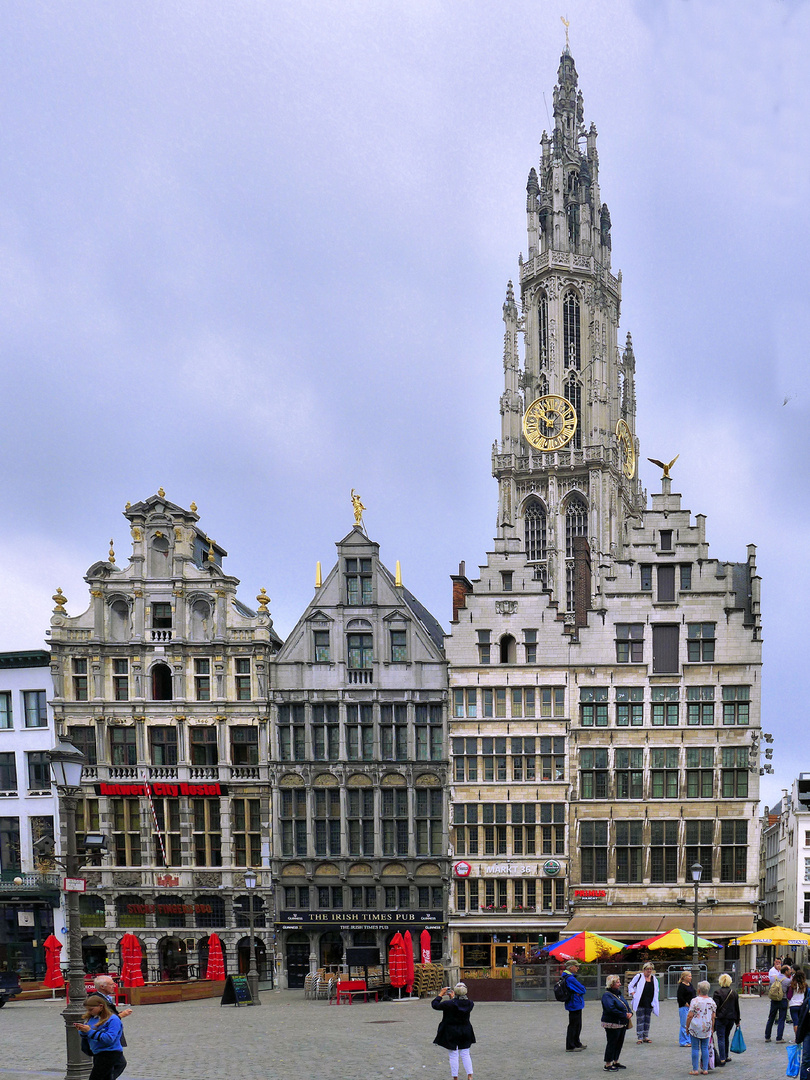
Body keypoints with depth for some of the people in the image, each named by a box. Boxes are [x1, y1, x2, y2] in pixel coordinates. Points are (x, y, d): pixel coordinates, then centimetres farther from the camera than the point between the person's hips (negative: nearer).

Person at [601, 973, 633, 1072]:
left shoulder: (618, 993, 14)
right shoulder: (607, 995, -15)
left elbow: (626, 1006, 18)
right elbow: (611, 1009, -26)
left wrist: (630, 1013, -4)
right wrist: (624, 1015, -21)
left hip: (622, 1023, 9)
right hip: (612, 1024, -9)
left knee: (620, 1042, 15)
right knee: (611, 1043, -4)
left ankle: (615, 1062, 28)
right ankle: (607, 1065, 4)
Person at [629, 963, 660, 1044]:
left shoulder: (654, 978, 10)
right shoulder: (639, 976, -3)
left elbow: (656, 990, 22)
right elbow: (630, 987, 3)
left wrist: (654, 1001, 12)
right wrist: (633, 994, -9)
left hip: (649, 1003, 5)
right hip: (640, 1003, -5)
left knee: (647, 1019, 10)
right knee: (640, 1019, -6)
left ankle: (646, 1036, 19)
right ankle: (640, 1037, -2)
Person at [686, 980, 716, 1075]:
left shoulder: (695, 1001, -10)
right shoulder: (711, 1001, 5)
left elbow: (690, 1015, -11)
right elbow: (713, 1017, 9)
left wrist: (687, 1026, -1)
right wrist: (712, 1028, 18)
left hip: (695, 1028, -4)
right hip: (707, 1028, 4)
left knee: (695, 1048, 1)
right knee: (705, 1048, 10)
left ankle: (695, 1070, 3)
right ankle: (705, 1069, 11)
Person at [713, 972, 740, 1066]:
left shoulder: (718, 992, -10)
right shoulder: (734, 993, 4)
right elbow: (737, 1008, 11)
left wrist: (712, 1019, -6)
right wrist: (737, 1020, 20)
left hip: (720, 1018, -5)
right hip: (731, 1018, 5)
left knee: (721, 1038, -2)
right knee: (727, 1036, 21)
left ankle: (722, 1059, -7)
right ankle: (727, 1056, 28)